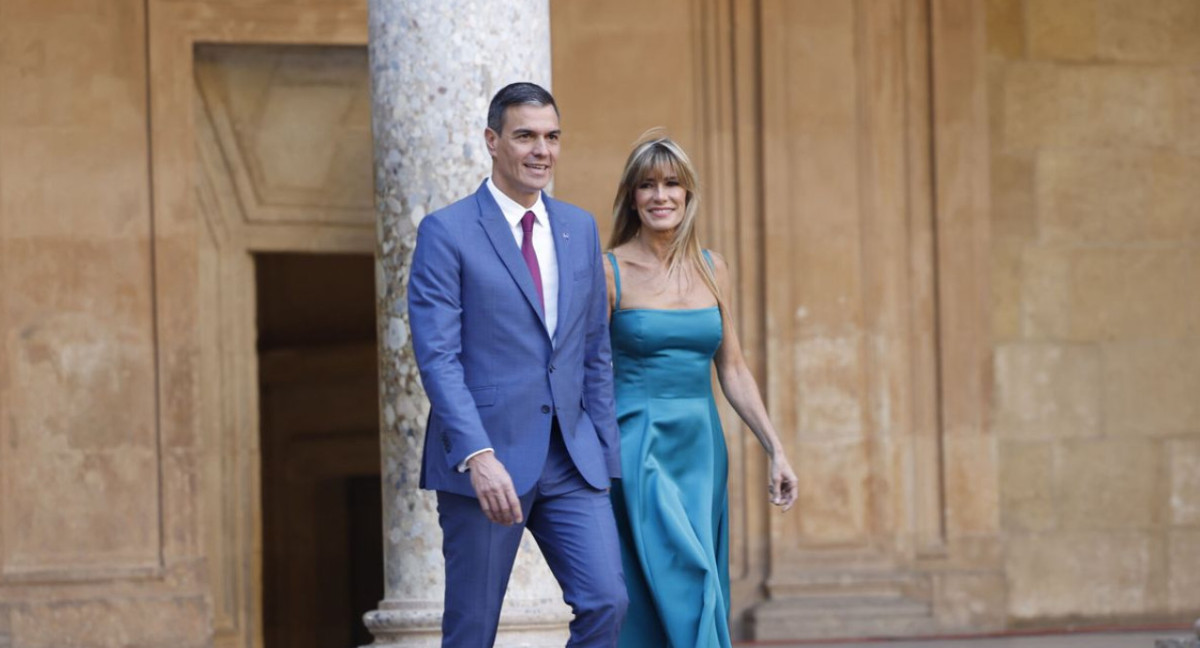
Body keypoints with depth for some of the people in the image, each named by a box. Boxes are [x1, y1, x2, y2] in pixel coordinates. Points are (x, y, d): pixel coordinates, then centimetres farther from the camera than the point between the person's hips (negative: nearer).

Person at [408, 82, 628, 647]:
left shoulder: (580, 229, 13)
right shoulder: (447, 233, -5)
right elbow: (438, 358, -12)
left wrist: (603, 453, 11)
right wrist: (478, 456, -23)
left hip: (572, 461, 5)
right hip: (485, 460, -5)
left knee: (606, 602, -7)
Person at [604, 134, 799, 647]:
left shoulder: (713, 271, 9)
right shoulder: (610, 272, -4)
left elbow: (733, 370, 12)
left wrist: (775, 449, 6)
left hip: (701, 450, 5)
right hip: (638, 447, -5)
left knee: (703, 596, 6)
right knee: (679, 586, -14)